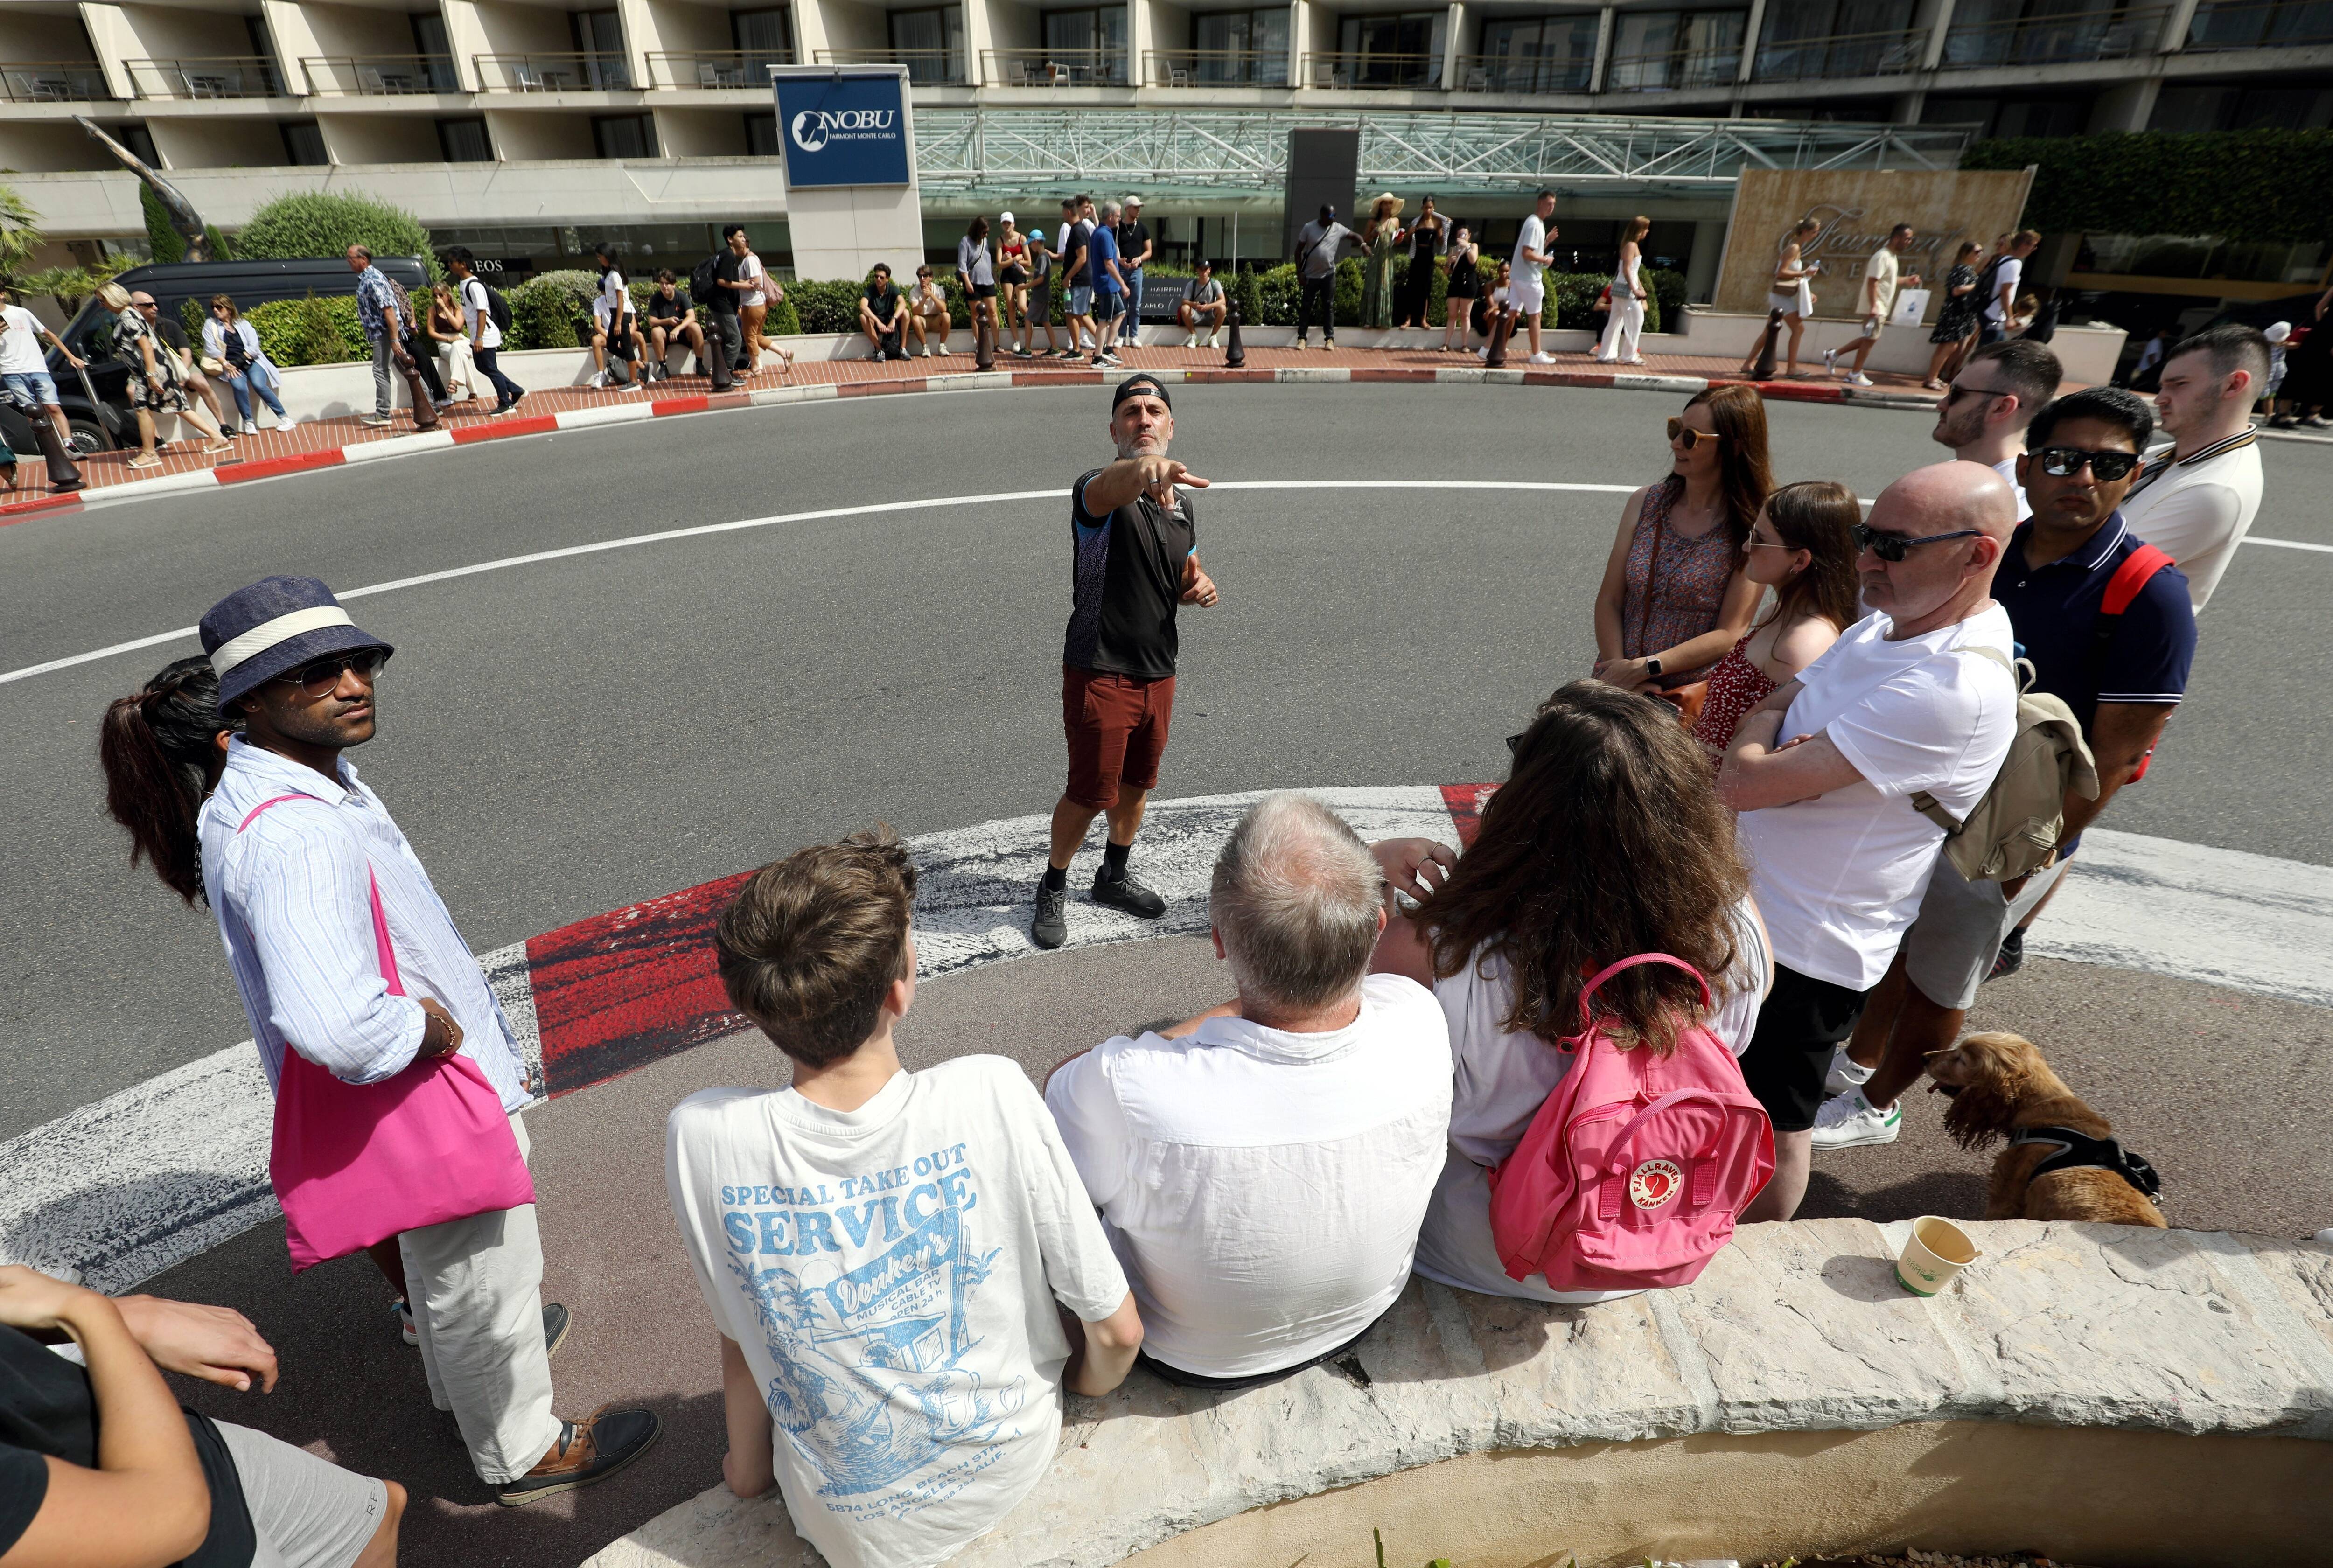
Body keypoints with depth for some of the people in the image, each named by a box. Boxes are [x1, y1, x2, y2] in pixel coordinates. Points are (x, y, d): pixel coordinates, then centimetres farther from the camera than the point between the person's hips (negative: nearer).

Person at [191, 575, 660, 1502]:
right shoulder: (291, 833, -35)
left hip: (431, 1080, 10)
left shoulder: (279, 784, 0)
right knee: (482, 1277, 15)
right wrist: (433, 1034, -26)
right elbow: (336, 1027, -46)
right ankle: (520, 1453, 41)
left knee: (439, 1254, 33)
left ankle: (461, 1377, 61)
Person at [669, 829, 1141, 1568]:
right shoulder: (991, 1096, -30)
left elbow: (739, 1341, -9)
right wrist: (1085, 1385, 5)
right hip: (1011, 1468, 0)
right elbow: (1118, 1332, -18)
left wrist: (749, 1467, 12)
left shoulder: (702, 1137, -26)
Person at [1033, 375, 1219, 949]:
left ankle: (1113, 877, 43)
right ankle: (1054, 886, 26)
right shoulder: (1098, 489, -15)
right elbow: (1108, 489, -42)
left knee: (1137, 784, 20)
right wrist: (1144, 470, -65)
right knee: (1091, 793, 1)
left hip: (1159, 673, 7)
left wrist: (1202, 588, -4)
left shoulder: (1180, 501, 8)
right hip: (1100, 673, -7)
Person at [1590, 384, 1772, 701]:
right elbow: (1609, 600, 3)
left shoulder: (1753, 528, -6)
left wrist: (1644, 668, -16)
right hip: (1618, 684, 4)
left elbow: (1730, 634, -9)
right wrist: (1618, 671, -10)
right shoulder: (1646, 502, 7)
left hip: (1690, 696, -3)